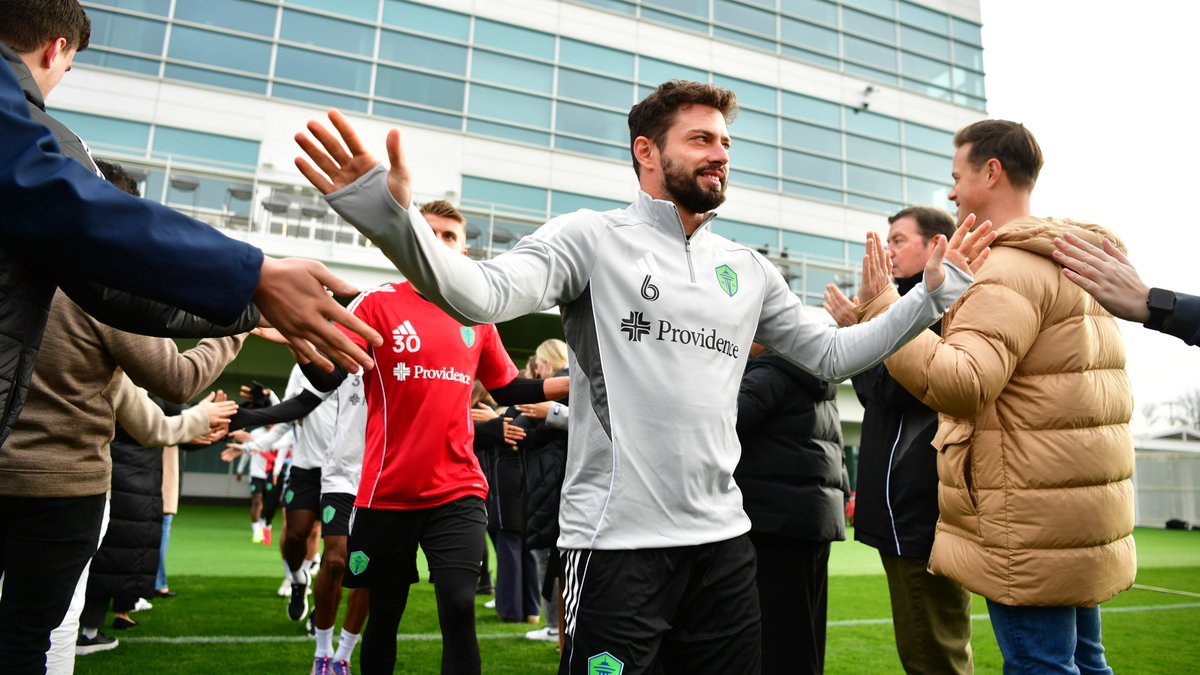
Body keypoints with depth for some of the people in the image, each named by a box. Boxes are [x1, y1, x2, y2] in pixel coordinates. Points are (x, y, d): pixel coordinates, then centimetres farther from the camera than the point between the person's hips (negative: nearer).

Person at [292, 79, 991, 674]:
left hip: (723, 538, 6)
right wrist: (393, 215, -36)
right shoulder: (593, 237, -4)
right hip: (616, 539, -5)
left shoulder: (748, 269, 12)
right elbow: (482, 294, -19)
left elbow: (831, 354, 16)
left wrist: (933, 294, 9)